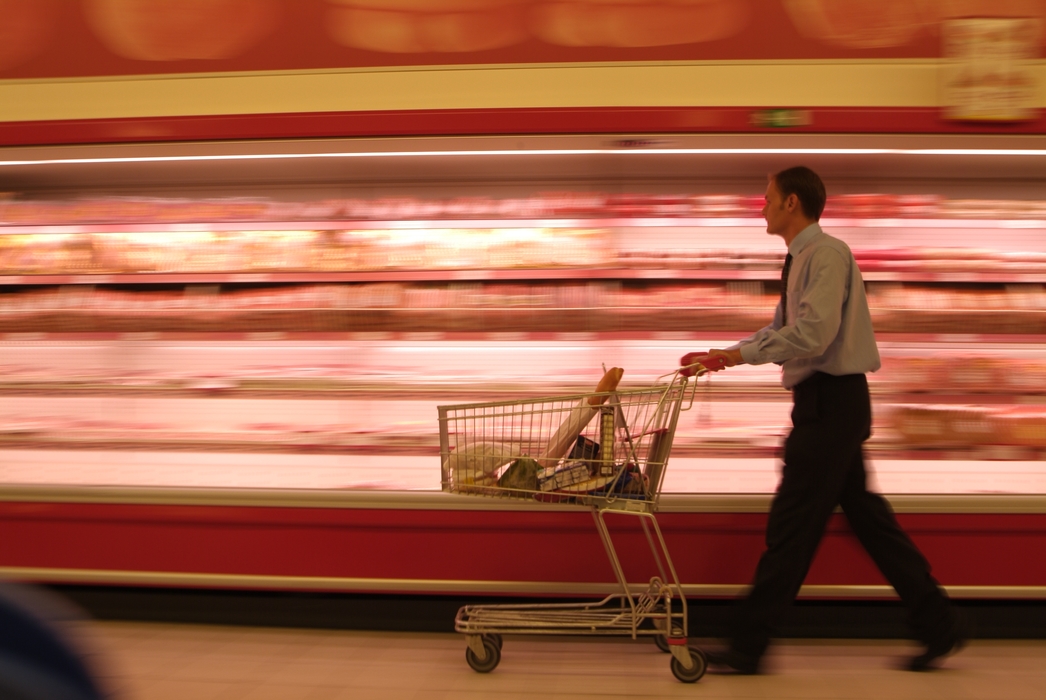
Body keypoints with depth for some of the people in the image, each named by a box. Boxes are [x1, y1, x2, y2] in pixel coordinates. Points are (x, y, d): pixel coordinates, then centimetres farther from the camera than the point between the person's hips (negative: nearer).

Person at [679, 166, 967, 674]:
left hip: (831, 400, -10)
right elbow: (779, 330, 20)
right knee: (867, 516, 14)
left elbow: (811, 335, -25)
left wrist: (740, 355, -21)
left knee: (792, 523, -4)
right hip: (826, 402, 10)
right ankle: (938, 626, 22)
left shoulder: (827, 255, -14)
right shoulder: (801, 260, 17)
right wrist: (720, 354, 10)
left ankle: (749, 646, 4)